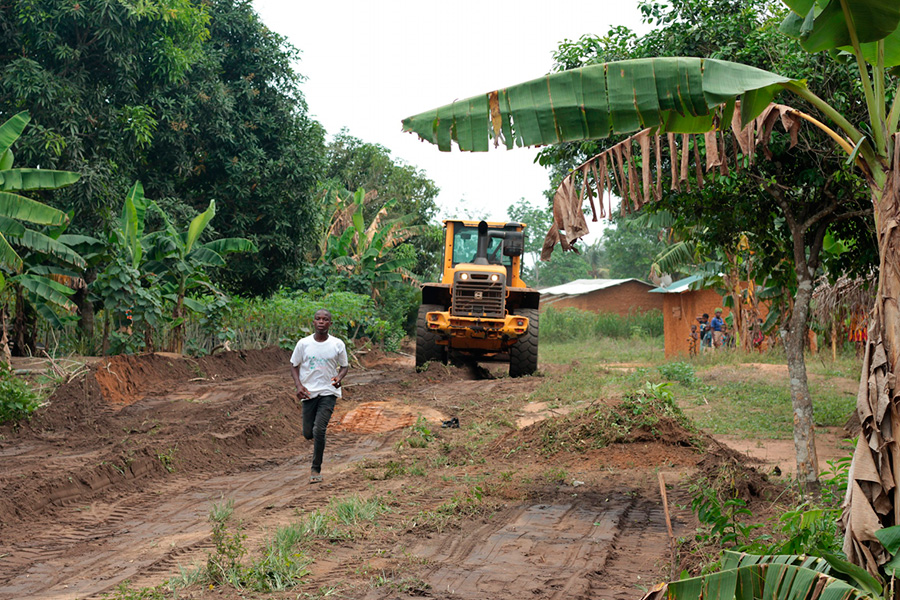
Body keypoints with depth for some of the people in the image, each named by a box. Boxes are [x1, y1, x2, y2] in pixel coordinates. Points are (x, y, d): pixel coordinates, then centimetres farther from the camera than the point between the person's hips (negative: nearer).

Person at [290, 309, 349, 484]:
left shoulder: (338, 344, 0)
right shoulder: (303, 344, 0)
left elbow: (344, 366, 11)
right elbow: (294, 366, 8)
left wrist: (339, 377, -11)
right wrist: (299, 385, -8)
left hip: (328, 392, -2)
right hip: (309, 393, 2)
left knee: (319, 430, -15)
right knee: (308, 433, 5)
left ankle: (316, 470, -2)